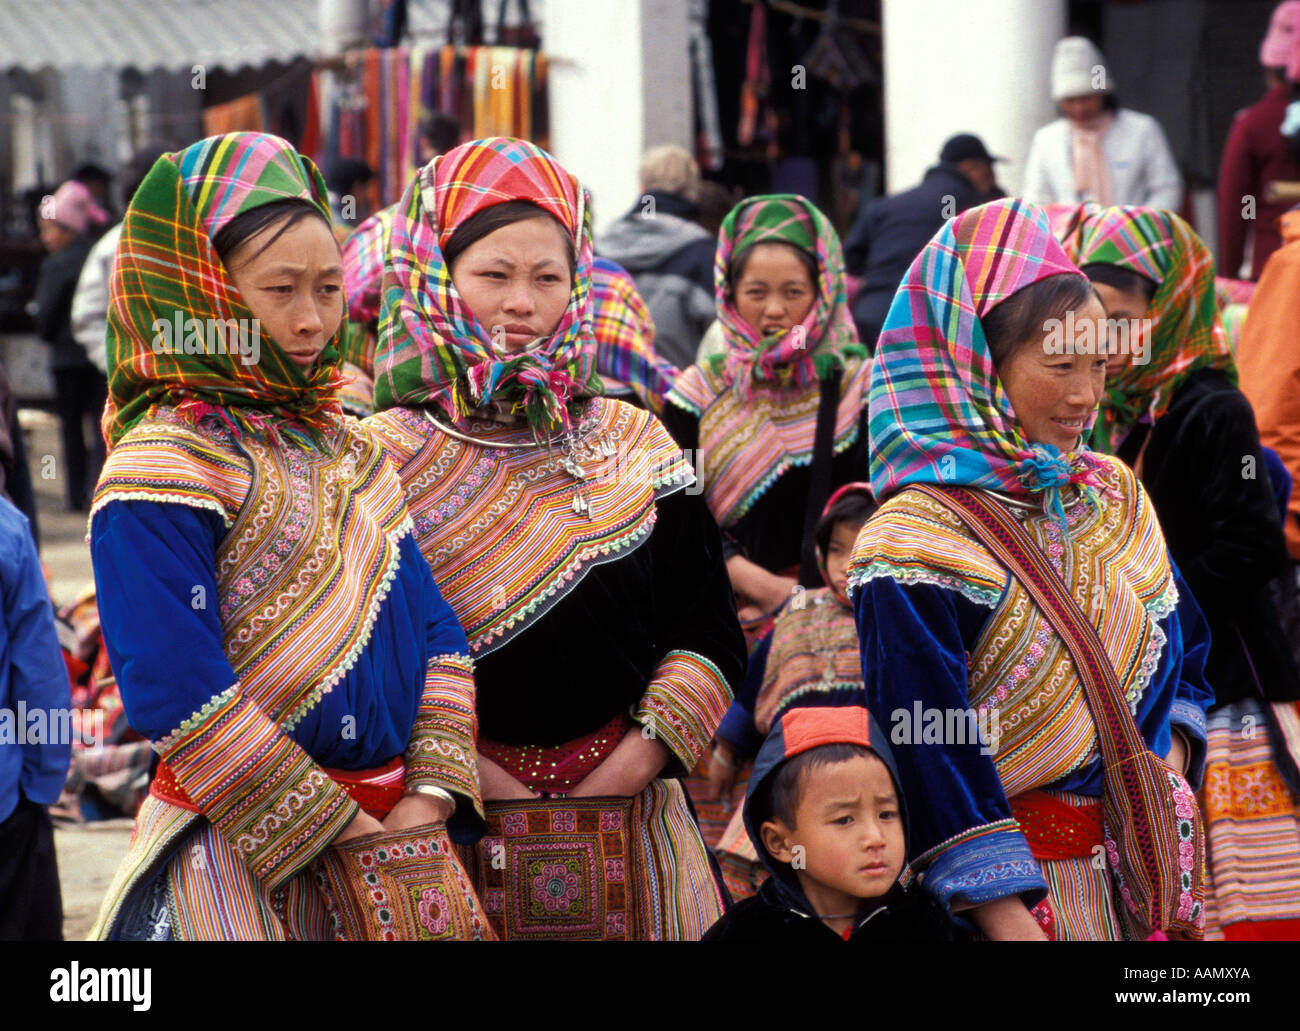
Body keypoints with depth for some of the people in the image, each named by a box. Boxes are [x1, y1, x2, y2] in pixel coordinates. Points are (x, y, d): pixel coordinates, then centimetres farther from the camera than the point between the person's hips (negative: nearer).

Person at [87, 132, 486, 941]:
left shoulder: (350, 450, 13)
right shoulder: (162, 469, -11)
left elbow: (435, 628, 10)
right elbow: (182, 699, -18)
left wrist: (429, 798, -5)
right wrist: (344, 833, -16)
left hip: (395, 824, 7)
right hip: (241, 860, -7)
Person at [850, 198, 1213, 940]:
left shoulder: (1114, 498, 6)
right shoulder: (917, 541, -15)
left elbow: (1187, 658, 15)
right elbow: (929, 749, -19)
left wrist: (1169, 766, -5)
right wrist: (1013, 923, -22)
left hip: (1137, 868, 6)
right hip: (1018, 884, -6)